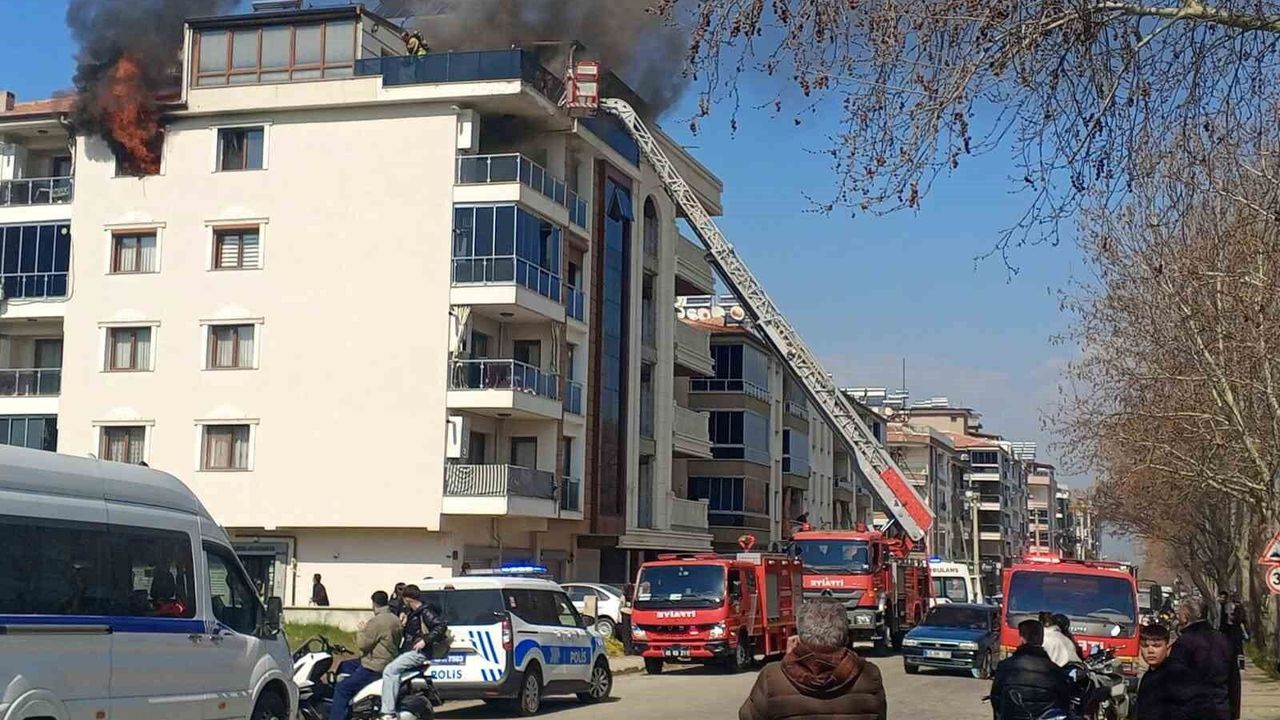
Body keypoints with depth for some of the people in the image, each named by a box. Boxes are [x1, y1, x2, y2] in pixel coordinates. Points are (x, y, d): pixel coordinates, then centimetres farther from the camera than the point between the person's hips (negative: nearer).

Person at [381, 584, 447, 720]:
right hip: (407, 651, 11)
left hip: (418, 653, -11)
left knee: (389, 670, -25)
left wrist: (425, 640, -25)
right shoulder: (411, 613, 21)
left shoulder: (425, 612, -10)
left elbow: (441, 626, -22)